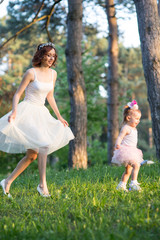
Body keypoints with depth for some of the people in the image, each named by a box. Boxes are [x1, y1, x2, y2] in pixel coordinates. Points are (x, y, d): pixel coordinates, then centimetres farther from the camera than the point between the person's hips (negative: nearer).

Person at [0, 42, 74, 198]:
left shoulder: (53, 74, 10)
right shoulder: (31, 72, -9)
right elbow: (18, 94, -7)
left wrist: (59, 117, 21)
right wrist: (14, 112, -24)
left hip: (41, 114, 7)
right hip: (28, 111, -7)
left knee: (32, 155, 6)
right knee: (43, 144, -22)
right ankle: (42, 184, -17)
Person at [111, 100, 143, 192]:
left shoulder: (134, 128, 15)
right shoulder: (126, 128, -14)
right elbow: (120, 137, -24)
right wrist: (117, 145, -42)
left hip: (132, 151, 10)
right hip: (126, 151, -10)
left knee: (128, 170, 17)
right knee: (136, 165, -24)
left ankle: (121, 186, 26)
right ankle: (134, 183, -26)